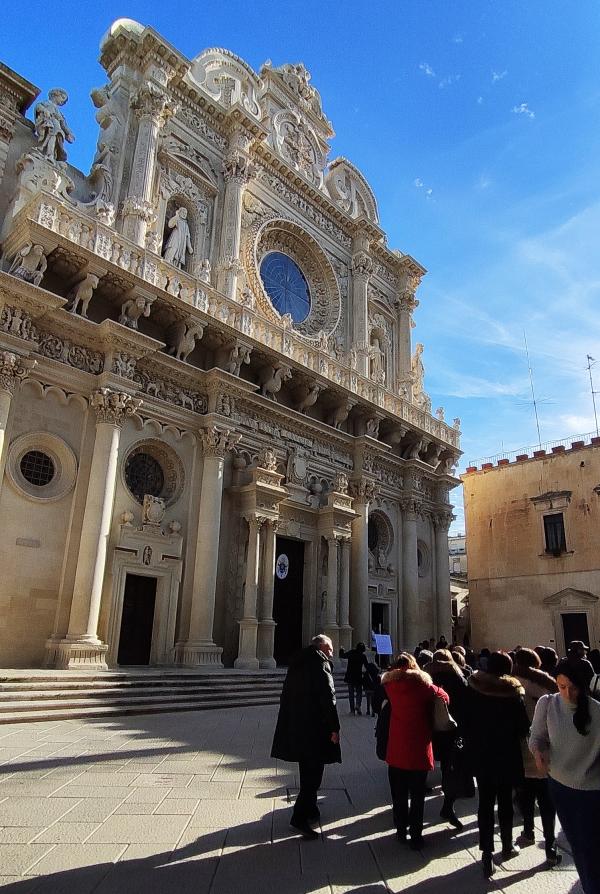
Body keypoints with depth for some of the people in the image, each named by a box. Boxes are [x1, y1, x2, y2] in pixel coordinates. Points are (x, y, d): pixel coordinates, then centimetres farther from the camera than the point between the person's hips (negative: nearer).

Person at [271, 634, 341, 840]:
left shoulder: (298, 661, 13)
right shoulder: (320, 661, -11)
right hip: (315, 727, -8)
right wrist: (334, 727, -13)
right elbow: (328, 696, -17)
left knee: (307, 772, 20)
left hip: (295, 726, 8)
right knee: (313, 773, -2)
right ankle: (300, 817, -5)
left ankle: (310, 811, 31)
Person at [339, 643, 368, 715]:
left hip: (349, 676, 1)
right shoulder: (363, 656, -6)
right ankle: (358, 705, -13)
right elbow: (366, 666, -2)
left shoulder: (351, 653, -4)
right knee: (359, 692, 10)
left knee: (351, 693, 11)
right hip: (358, 677, -1)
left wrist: (341, 650, 27)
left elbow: (342, 655, 9)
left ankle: (352, 709, 10)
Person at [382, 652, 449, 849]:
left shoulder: (390, 683, -4)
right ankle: (415, 834, 10)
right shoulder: (423, 684, -7)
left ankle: (401, 830, 23)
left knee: (399, 793, 15)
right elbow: (443, 697, -1)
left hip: (396, 749, 2)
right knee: (417, 794, 8)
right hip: (419, 749, -2)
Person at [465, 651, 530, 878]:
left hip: (480, 755, 1)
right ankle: (507, 846, 32)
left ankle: (487, 853, 4)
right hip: (506, 756, -1)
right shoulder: (513, 693, -16)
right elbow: (523, 727, -11)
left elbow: (466, 720, -4)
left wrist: (472, 745, 7)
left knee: (485, 802, 8)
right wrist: (514, 737, 8)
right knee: (505, 801, 17)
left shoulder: (473, 689, -8)